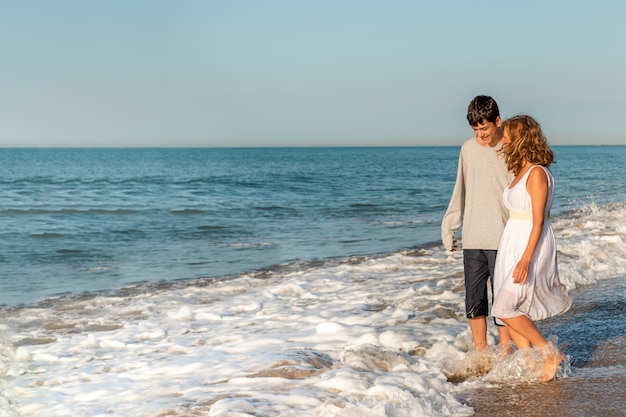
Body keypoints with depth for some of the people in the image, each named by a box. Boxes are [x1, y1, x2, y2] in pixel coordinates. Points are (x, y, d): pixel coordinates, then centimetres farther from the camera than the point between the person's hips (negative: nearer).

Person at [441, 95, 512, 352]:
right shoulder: (468, 149, 9)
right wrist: (448, 226, 15)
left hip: (502, 241, -4)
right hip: (472, 240, 4)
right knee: (474, 300, 7)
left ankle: (504, 357, 10)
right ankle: (480, 356, 18)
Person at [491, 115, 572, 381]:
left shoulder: (537, 173, -13)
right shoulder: (521, 173, 14)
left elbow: (538, 221, -18)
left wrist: (526, 259, -23)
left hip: (532, 246, -9)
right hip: (512, 244, 9)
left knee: (505, 308, -12)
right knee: (510, 311, 5)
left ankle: (550, 353, 0)